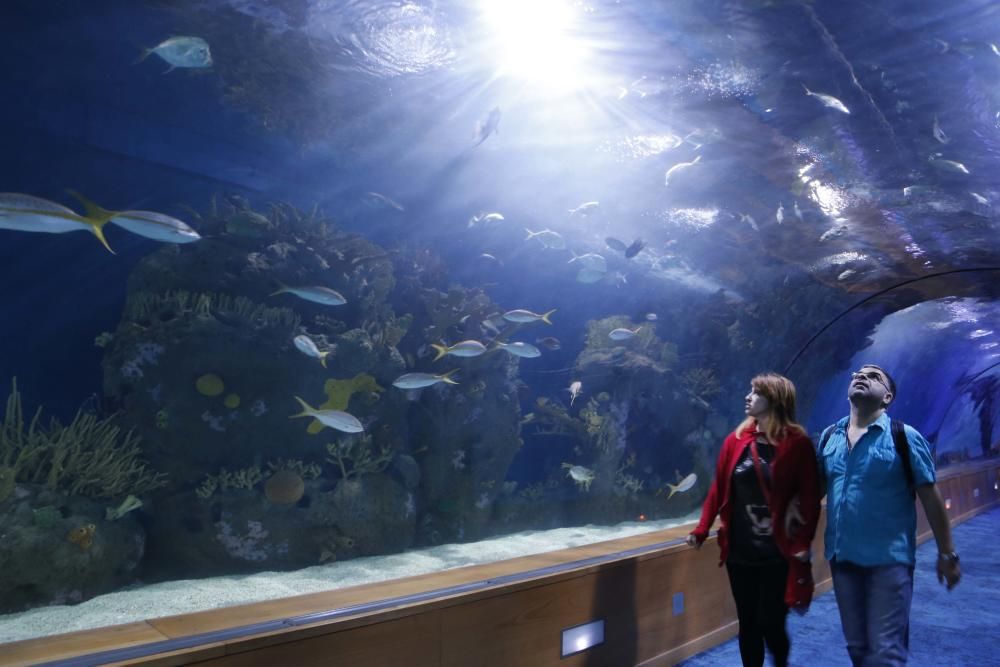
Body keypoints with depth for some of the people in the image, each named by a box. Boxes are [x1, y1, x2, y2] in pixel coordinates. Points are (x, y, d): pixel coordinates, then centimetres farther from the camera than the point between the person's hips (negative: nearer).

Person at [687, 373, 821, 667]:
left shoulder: (797, 443, -8)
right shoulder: (735, 440, 3)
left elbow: (810, 497, -9)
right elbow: (718, 489, 5)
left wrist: (803, 542, -16)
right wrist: (701, 530, 1)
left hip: (778, 553, -4)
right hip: (739, 551, 4)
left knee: (770, 623, 1)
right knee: (747, 623, 11)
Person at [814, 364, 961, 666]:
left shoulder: (904, 437, -7)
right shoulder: (829, 436, 5)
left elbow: (930, 496, -4)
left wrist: (947, 553, -2)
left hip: (889, 559, -4)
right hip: (842, 557, 4)